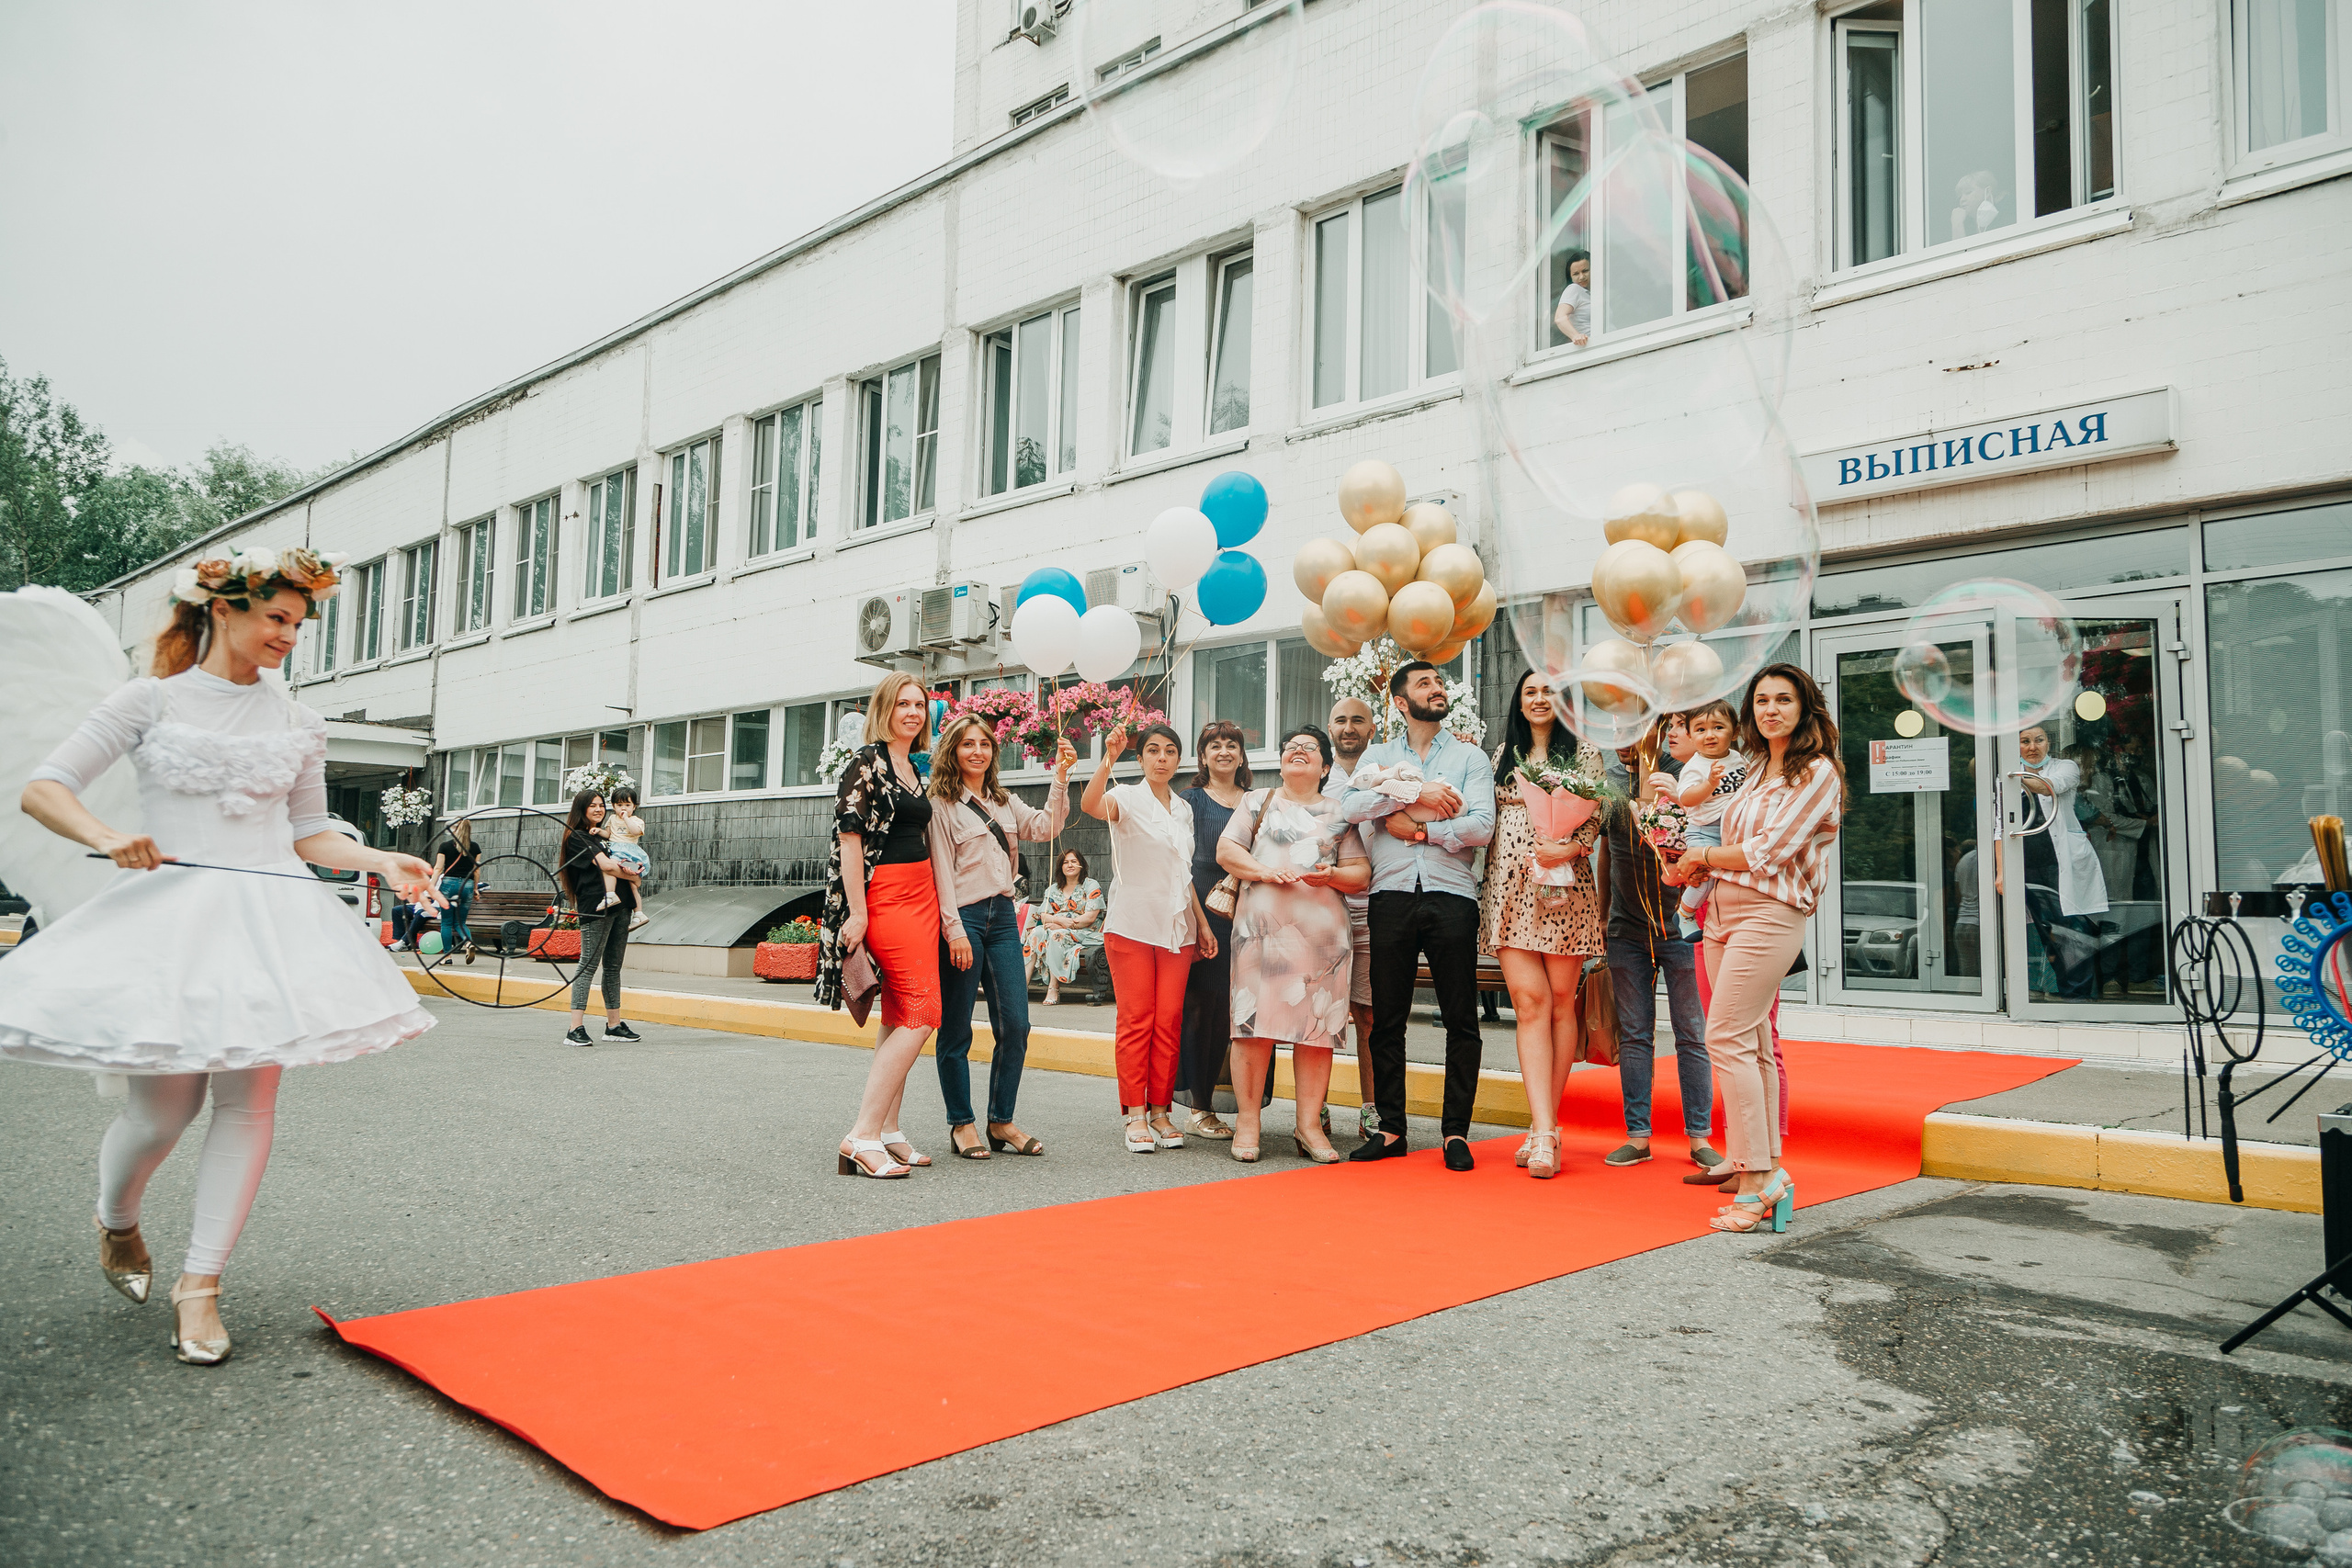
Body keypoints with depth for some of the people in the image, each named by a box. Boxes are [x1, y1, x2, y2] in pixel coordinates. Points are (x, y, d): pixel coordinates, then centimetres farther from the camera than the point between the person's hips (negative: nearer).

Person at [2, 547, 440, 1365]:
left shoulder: (298, 722, 11)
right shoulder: (150, 699, 2)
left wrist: (381, 861, 0)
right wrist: (107, 835, -18)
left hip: (269, 916, 3)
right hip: (167, 910, -3)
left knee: (249, 1101, -4)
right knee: (162, 1107, -2)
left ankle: (200, 1284, 8)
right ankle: (116, 1225, 32)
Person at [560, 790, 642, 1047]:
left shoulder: (604, 836, 23)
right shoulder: (577, 837, -1)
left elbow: (618, 863, 22)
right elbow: (605, 865, -12)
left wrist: (629, 871, -2)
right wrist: (633, 876, 0)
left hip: (620, 905, 8)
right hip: (596, 906, -8)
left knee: (613, 967, 10)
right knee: (588, 965, -11)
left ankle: (614, 1025, 14)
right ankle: (575, 1029, -12)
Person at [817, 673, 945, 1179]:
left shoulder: (915, 767, 18)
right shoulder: (866, 762, -7)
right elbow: (849, 837, -13)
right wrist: (858, 911, -18)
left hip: (921, 895, 9)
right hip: (884, 896, -9)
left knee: (900, 1018, 8)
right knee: (921, 1013, -15)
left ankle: (888, 1131, 13)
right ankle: (862, 1136, -14)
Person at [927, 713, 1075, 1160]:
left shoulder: (1004, 802, 17)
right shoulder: (942, 804, -3)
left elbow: (1045, 828, 3)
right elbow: (942, 871, -7)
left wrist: (1060, 777, -5)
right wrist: (954, 931, -13)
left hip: (1002, 916, 6)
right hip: (963, 917, -6)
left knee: (1015, 1025, 2)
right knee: (956, 1030, 2)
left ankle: (1001, 1121, 14)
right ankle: (961, 1123, 14)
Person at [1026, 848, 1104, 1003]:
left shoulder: (1091, 886, 3)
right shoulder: (1053, 889, 19)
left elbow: (1090, 918, -9)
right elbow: (1044, 916, 7)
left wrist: (1059, 925, -14)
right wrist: (1061, 920, -17)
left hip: (1085, 933, -5)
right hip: (1059, 929, 5)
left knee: (1057, 935, -34)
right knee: (1037, 932, -26)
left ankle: (1053, 987, -35)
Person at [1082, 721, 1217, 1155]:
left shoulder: (1184, 809, 15)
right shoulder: (1127, 798, -2)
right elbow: (1091, 805, -26)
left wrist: (1202, 922, 14)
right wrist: (1108, 760, -39)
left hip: (1177, 928, 5)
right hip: (1132, 924, -5)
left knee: (1169, 1021, 3)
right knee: (1136, 1020, -3)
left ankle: (1160, 1111, 11)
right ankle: (1135, 1115, 3)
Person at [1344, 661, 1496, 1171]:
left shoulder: (1470, 757, 11)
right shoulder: (1378, 755, 15)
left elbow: (1482, 826, -4)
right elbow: (1351, 806, -4)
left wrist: (1418, 830, -6)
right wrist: (1416, 793, -10)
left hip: (1452, 896, -1)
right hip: (1392, 896, 1)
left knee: (1461, 1020, 0)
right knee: (1387, 1018, 4)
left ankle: (1456, 1131, 8)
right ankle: (1390, 1129, 13)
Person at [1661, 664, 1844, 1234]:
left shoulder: (1817, 771, -4)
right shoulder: (1757, 769, 20)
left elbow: (1769, 851, -12)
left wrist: (1702, 857, 0)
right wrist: (1695, 871, 2)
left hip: (1770, 914, -8)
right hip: (1723, 910, 8)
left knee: (1727, 1037, -14)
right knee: (1751, 1045, 7)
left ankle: (1756, 1183, -9)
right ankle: (1769, 1173, 11)